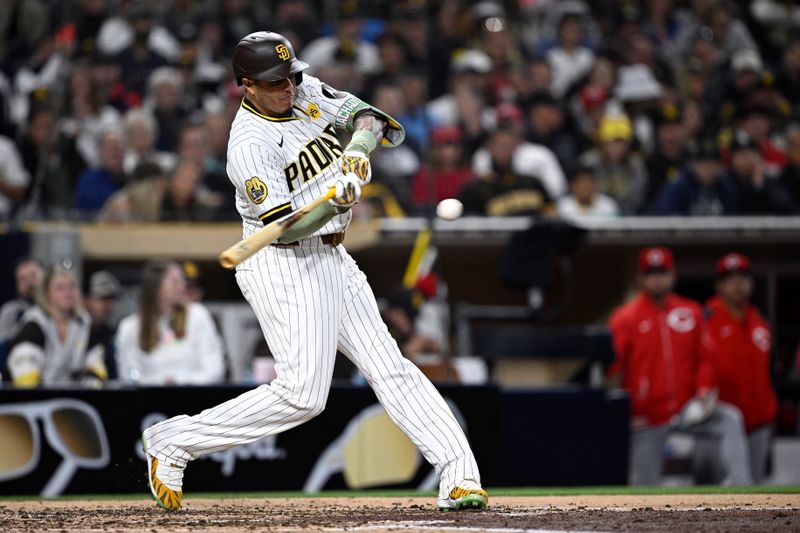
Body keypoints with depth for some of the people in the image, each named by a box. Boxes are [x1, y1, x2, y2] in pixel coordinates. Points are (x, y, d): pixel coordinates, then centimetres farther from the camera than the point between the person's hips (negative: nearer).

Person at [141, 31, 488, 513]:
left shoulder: (306, 94, 4)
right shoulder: (249, 145, -19)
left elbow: (366, 115, 0)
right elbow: (285, 227, -23)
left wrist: (358, 148, -22)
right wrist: (334, 203, -40)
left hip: (331, 258, 8)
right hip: (285, 268, -8)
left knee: (389, 367, 3)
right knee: (302, 396, -13)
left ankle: (460, 474, 0)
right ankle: (173, 442, -3)